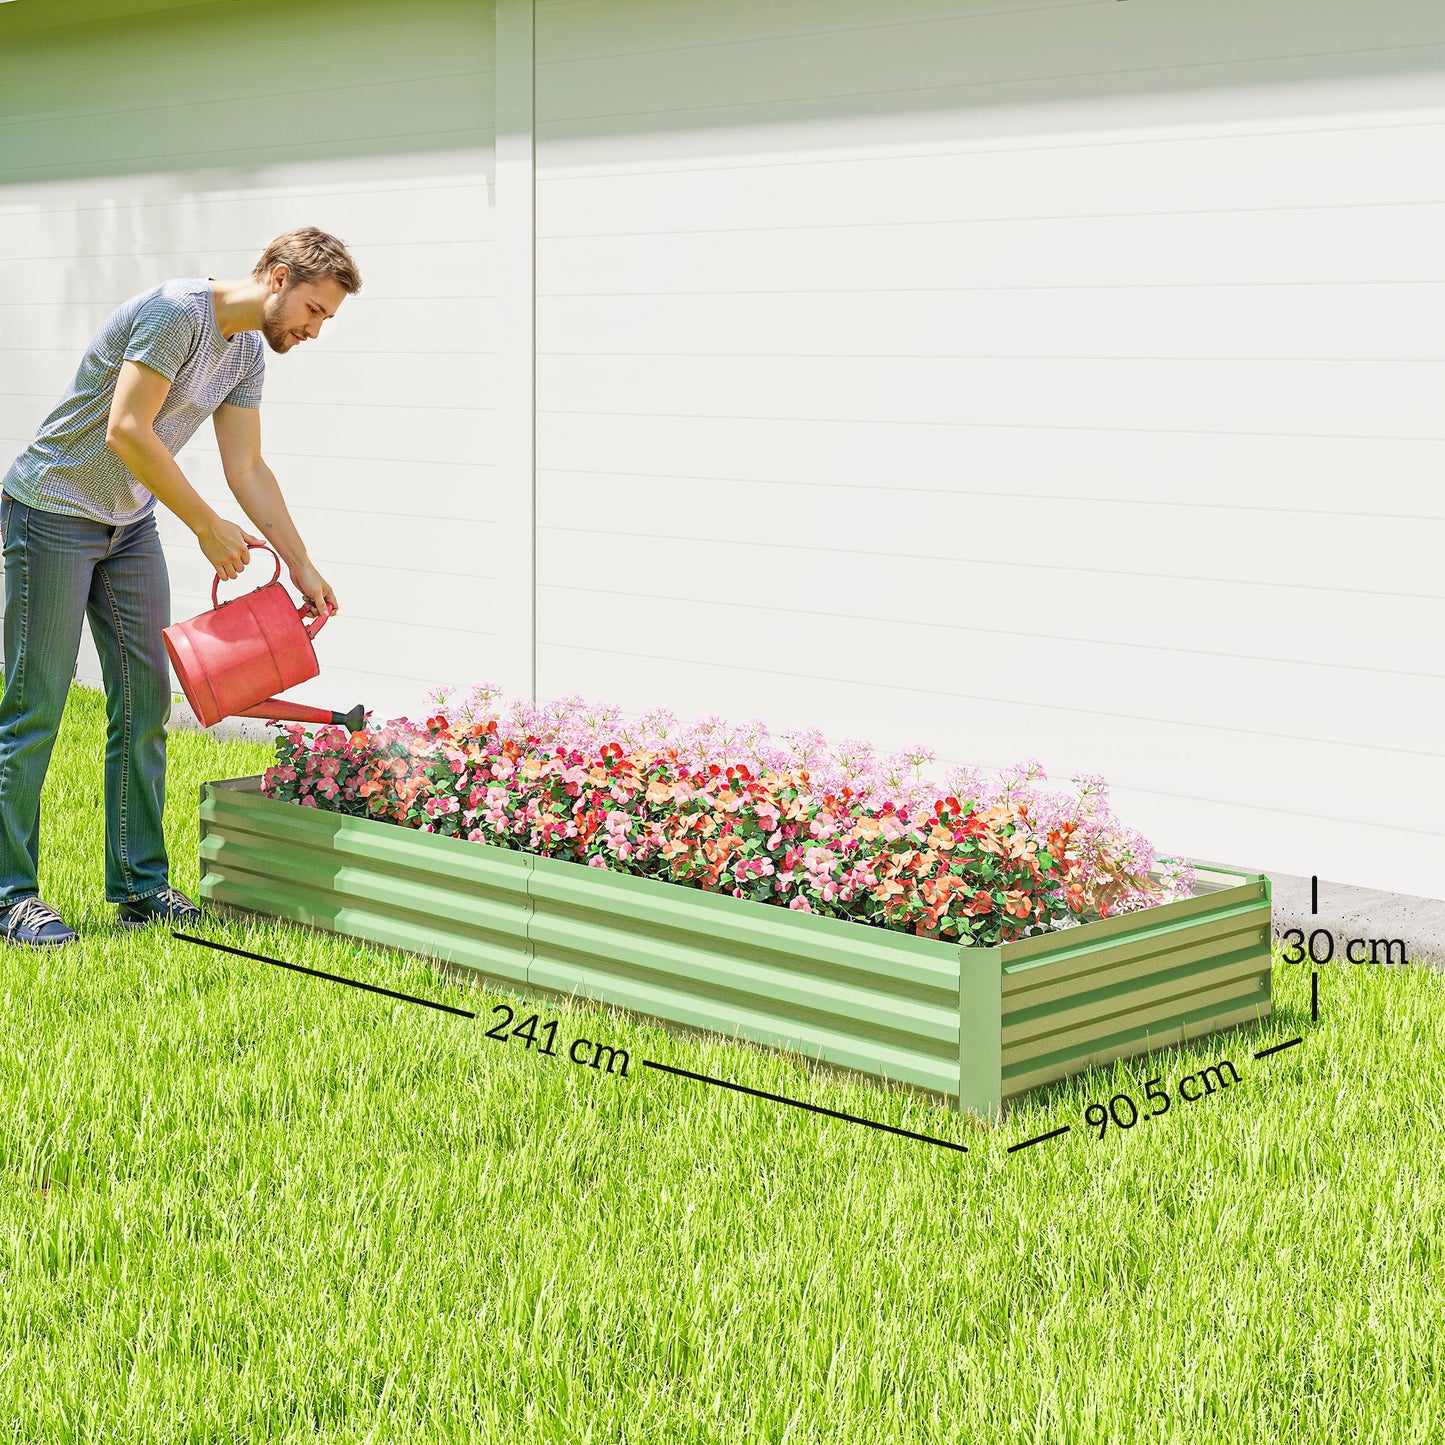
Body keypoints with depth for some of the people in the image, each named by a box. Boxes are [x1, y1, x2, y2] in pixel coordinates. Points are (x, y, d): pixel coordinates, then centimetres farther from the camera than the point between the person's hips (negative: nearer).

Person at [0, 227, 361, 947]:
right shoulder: (177, 310, -21)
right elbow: (126, 431, -26)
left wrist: (302, 564, 7)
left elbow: (247, 469, 11)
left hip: (130, 523, 9)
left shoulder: (248, 353, 7)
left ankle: (140, 886, 12)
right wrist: (208, 526, -20)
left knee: (145, 702, 5)